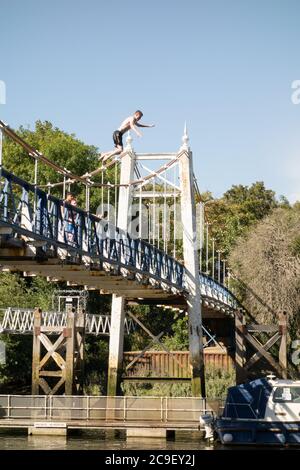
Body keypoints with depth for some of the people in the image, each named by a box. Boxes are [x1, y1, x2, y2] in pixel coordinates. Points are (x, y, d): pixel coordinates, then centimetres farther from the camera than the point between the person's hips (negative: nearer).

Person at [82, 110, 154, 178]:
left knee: (118, 150, 8)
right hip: (117, 133, -10)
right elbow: (132, 126, -27)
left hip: (118, 134, 10)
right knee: (120, 150, -19)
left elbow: (139, 125, 44)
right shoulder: (132, 118, -7)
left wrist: (149, 125, 40)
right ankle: (105, 158, -17)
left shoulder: (134, 121, 24)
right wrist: (138, 133, -43)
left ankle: (104, 155, 14)